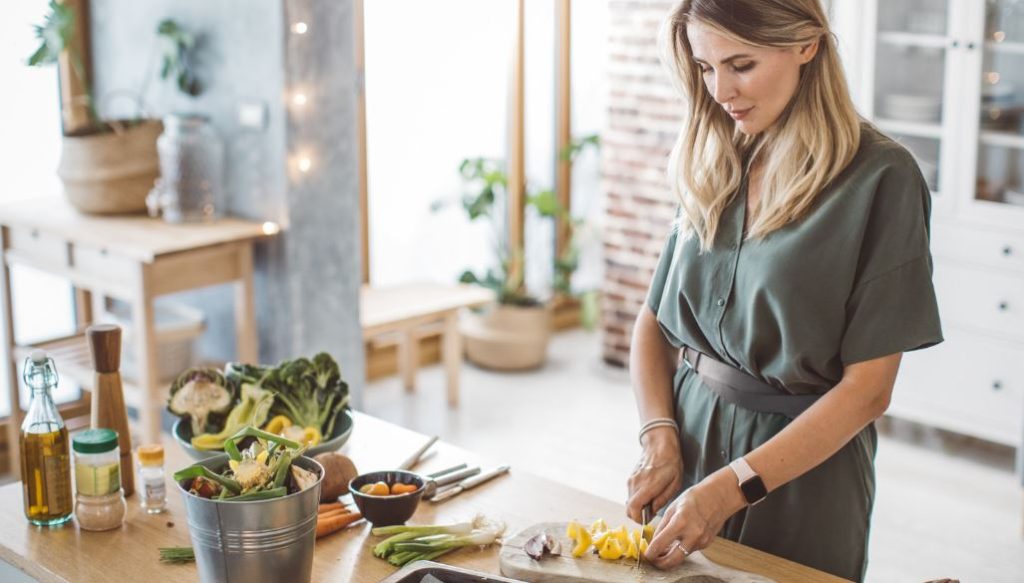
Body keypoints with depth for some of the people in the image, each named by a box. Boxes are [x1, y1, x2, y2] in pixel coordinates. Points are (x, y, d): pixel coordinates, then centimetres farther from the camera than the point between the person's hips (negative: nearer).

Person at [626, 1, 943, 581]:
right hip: (691, 433, 5)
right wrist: (659, 439, -8)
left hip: (804, 464, -5)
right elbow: (655, 323, 8)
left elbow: (868, 389, -16)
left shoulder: (880, 178, -14)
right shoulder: (713, 167, 3)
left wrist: (731, 488, -21)